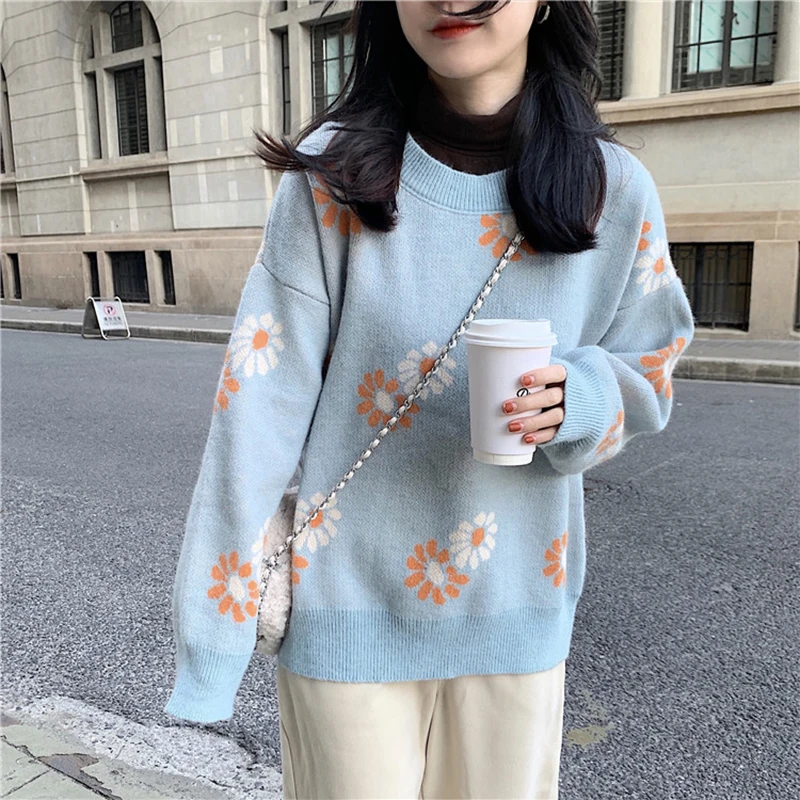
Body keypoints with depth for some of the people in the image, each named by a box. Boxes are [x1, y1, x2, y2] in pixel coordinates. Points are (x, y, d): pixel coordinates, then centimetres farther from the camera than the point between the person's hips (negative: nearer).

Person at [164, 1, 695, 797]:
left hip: (516, 607, 3)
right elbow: (262, 400, -12)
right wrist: (211, 634, -11)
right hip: (348, 603, -2)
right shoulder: (336, 174, -11)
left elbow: (645, 374, 7)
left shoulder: (615, 191, -4)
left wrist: (575, 401, -18)